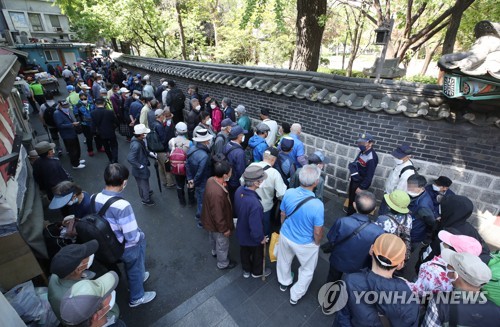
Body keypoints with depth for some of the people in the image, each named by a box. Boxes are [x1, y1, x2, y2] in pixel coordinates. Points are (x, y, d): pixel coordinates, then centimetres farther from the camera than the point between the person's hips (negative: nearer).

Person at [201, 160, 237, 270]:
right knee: (222, 244, 20)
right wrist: (224, 229, -17)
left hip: (209, 219, 8)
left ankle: (215, 252, 64)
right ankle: (223, 263, 47)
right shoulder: (217, 193, -44)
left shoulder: (211, 180, -16)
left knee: (213, 237, 35)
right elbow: (218, 215, -31)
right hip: (217, 224, -8)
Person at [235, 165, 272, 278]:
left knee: (244, 252, 32)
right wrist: (261, 238, -12)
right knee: (257, 254, 26)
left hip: (241, 232, 6)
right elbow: (256, 227, -32)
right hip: (252, 237, -6)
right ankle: (257, 272, 55)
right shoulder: (254, 204, -45)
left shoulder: (239, 190, -22)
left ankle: (246, 270, 59)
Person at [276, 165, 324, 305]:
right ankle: (295, 296, 45)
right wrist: (317, 243, 2)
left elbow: (282, 216, -5)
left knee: (284, 261, 32)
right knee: (307, 270, 27)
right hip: (305, 244, -3)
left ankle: (284, 283, 59)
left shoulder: (288, 193, -23)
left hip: (285, 236, 4)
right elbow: (317, 233, -21)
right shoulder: (317, 205, -34)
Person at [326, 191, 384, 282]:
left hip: (338, 261, 0)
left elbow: (331, 239, -18)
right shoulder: (378, 232, -34)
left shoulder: (342, 222, -36)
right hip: (358, 266, 1)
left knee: (332, 280, 31)